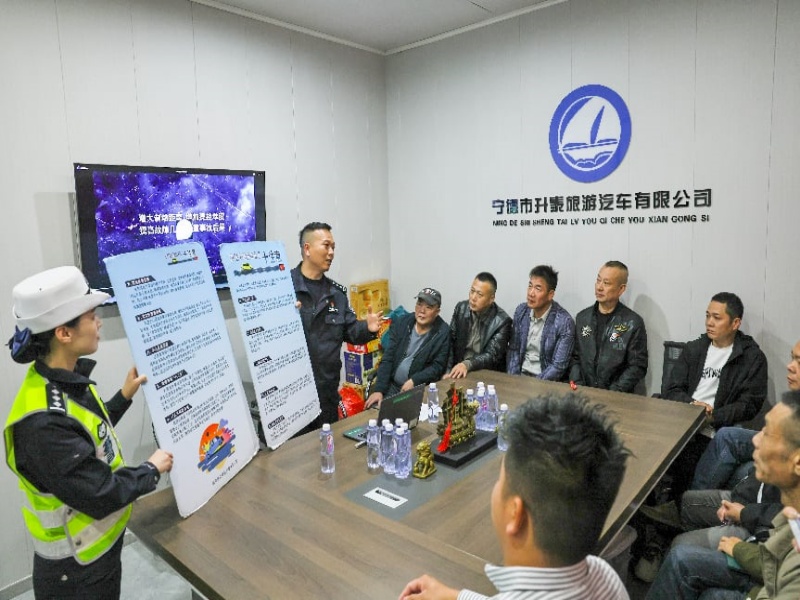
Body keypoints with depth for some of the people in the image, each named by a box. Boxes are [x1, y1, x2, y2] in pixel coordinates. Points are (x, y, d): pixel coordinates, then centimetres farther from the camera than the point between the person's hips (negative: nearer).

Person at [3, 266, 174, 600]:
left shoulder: (66, 382, -6)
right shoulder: (43, 421, -34)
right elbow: (101, 496, -28)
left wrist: (125, 397, 9)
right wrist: (152, 469, -14)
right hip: (75, 570, -8)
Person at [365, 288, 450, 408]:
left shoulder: (443, 333, -8)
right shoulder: (402, 323, 0)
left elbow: (438, 366, -6)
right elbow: (388, 358, -1)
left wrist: (413, 381, -19)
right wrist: (378, 389, -10)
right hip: (391, 385, 3)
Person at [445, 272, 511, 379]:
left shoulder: (502, 321, -13)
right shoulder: (461, 308, -1)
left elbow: (491, 356, -16)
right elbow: (450, 342, 3)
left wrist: (467, 365, -32)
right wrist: (448, 370, -8)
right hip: (458, 369, 3)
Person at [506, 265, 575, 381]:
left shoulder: (564, 322, -14)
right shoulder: (521, 311, 1)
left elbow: (558, 366, -13)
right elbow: (513, 350, 6)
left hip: (545, 381, -3)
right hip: (520, 376, 3)